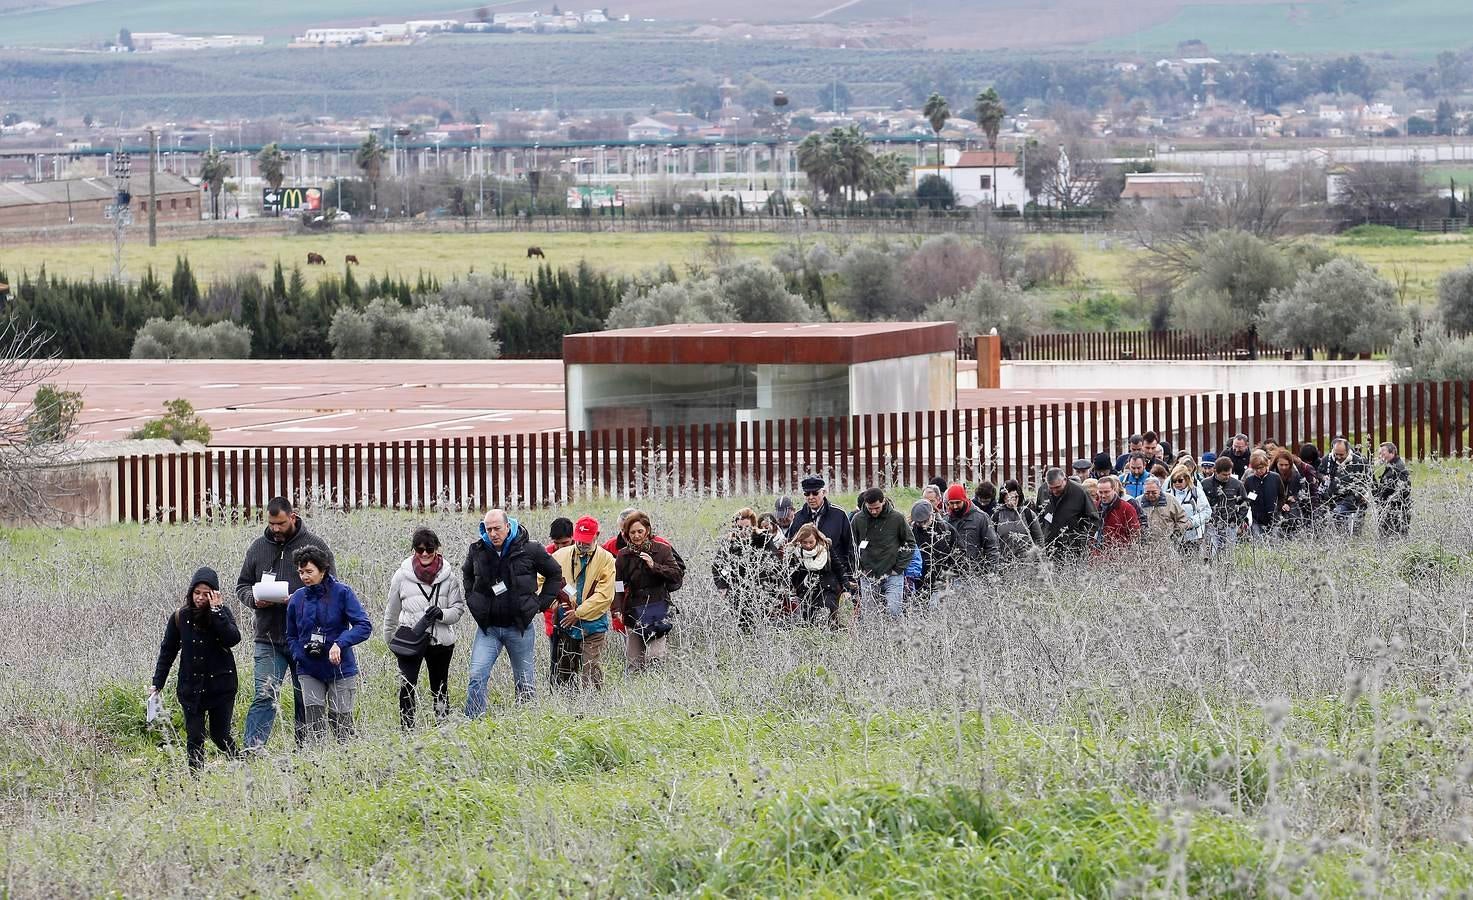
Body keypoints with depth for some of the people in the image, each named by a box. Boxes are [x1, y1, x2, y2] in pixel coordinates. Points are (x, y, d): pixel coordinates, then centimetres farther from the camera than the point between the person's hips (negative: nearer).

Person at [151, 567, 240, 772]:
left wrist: (216, 611, -22)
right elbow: (167, 652, 7)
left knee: (220, 735, 2)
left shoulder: (222, 614, -4)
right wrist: (157, 684, 4)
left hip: (221, 685, -2)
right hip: (191, 687, 2)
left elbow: (233, 639, -20)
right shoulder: (180, 618, 0)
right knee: (194, 738, -1)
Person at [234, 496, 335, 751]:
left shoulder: (315, 546, -1)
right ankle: (251, 751, -16)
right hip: (268, 640, 1)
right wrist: (254, 599, -7)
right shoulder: (257, 547, 9)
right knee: (264, 697, -9)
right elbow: (242, 586, 16)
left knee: (306, 701, 7)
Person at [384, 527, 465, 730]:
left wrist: (441, 614, -17)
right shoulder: (402, 575, -1)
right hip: (409, 639, -1)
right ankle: (407, 730, -14)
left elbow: (458, 609, 4)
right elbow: (391, 612, 11)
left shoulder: (448, 575, -1)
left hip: (441, 641, 1)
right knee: (407, 687, -16)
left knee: (440, 690, 13)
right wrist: (390, 640, 18)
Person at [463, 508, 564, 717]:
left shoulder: (530, 550, -7)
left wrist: (540, 603, 3)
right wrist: (472, 600, 12)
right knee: (477, 676, -12)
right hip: (488, 627, 1)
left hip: (519, 627, -1)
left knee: (524, 682, 7)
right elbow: (467, 575, 24)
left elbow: (555, 575, 8)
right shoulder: (477, 551, 1)